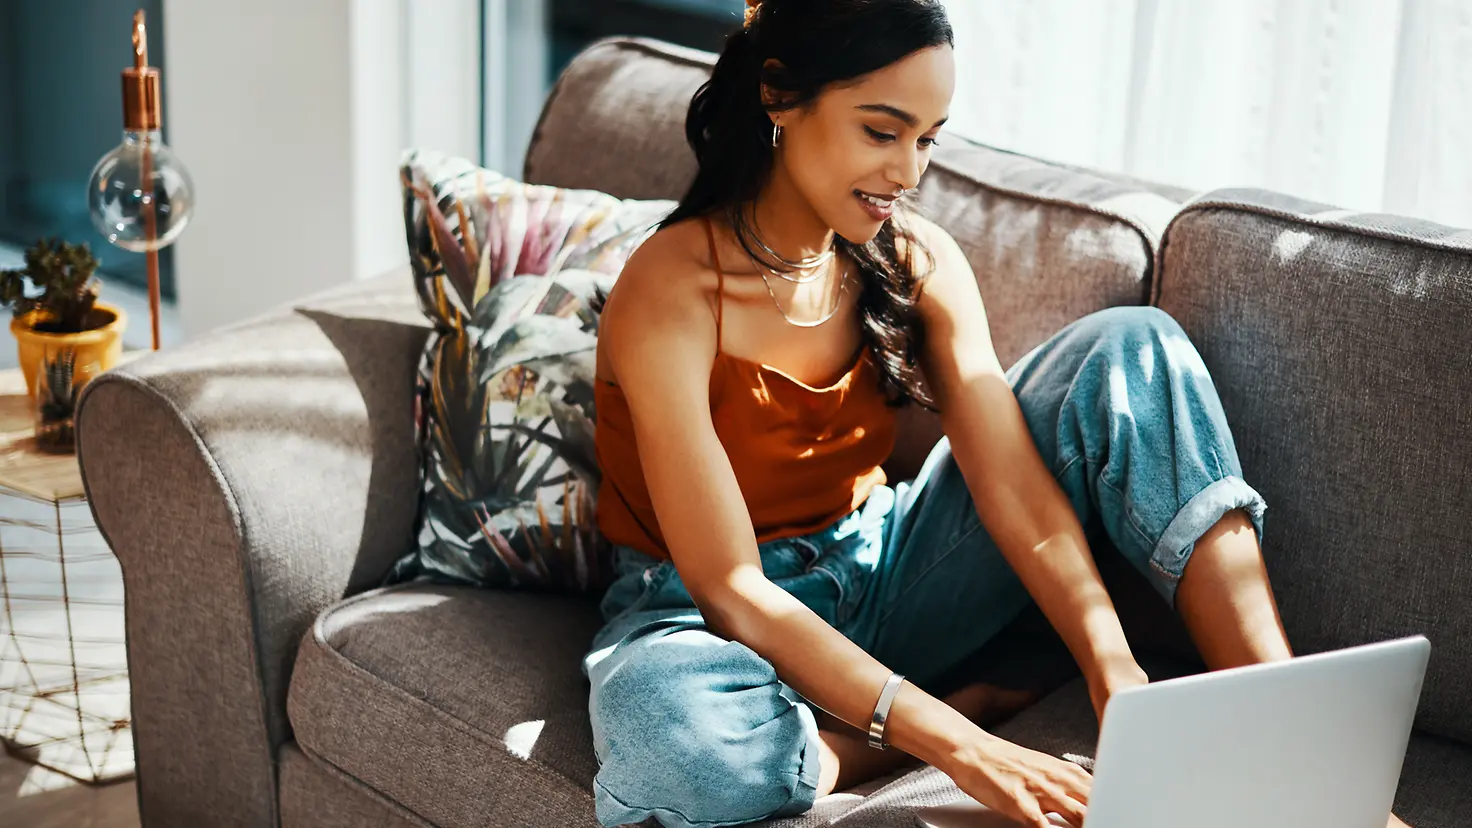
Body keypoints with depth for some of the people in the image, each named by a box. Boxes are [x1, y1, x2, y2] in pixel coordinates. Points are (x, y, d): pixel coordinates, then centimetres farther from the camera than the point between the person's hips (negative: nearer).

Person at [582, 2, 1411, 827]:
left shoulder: (917, 260, -6)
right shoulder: (672, 293, -23)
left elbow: (1016, 490, -14)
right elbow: (729, 589, -28)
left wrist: (1122, 685, -30)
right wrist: (957, 746, -35)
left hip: (878, 574, 5)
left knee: (1131, 351, -11)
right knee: (665, 734, -45)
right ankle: (965, 708, -16)